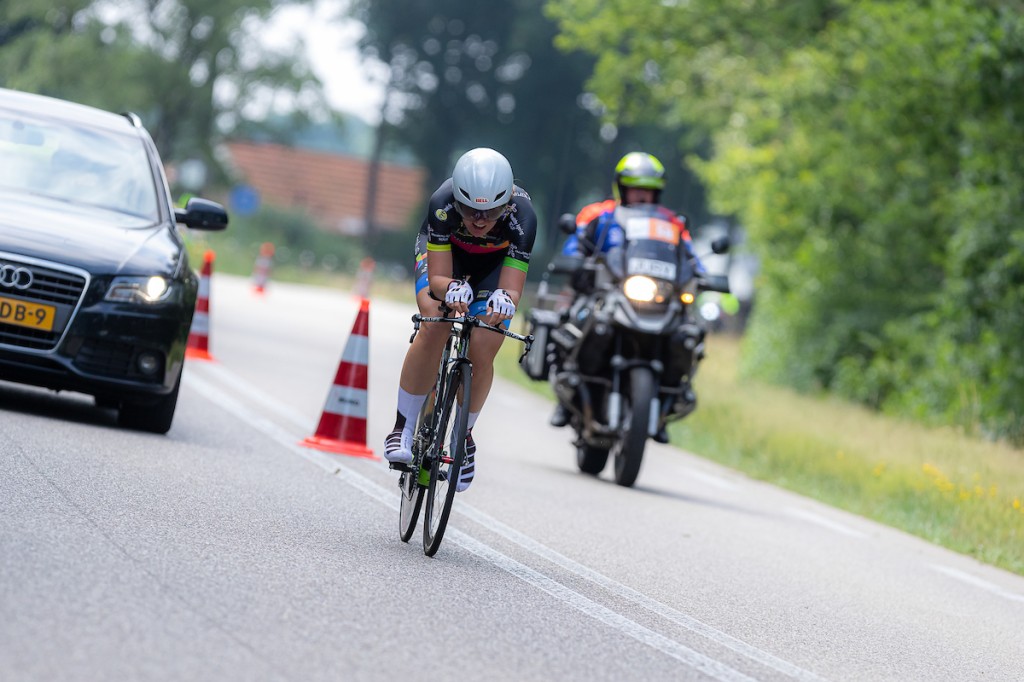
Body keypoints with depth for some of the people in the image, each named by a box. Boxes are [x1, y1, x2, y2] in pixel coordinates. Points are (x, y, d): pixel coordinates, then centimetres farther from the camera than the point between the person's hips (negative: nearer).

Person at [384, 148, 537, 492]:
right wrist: (452, 290, -57)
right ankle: (404, 428, -16)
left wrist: (505, 300, -61)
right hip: (443, 254, -1)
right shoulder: (442, 204, -38)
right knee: (435, 326, -28)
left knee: (482, 354, -14)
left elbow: (513, 290, -38)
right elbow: (437, 277, -35)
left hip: (496, 263, 1)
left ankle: (464, 435, 13)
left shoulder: (522, 216, -38)